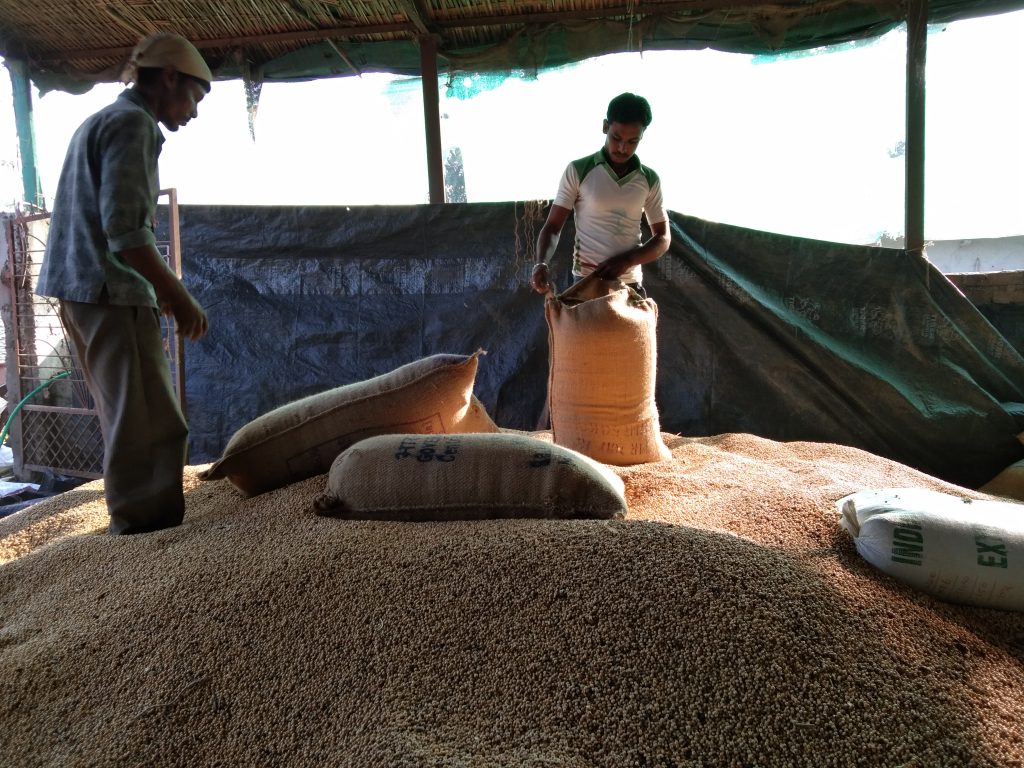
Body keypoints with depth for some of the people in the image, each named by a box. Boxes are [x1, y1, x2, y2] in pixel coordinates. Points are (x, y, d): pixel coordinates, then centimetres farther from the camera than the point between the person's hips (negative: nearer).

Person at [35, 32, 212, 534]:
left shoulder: (100, 120, 23)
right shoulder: (134, 122, -9)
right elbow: (124, 229, -20)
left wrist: (161, 290, 22)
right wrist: (179, 297, -16)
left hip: (81, 290, 10)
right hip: (112, 294, -10)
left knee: (127, 420, 14)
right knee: (149, 426, -9)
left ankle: (136, 524, 22)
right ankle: (147, 528, -6)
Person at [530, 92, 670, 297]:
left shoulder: (649, 179, 5)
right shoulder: (578, 171, -4)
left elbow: (663, 238, 6)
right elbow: (552, 226, -5)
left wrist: (626, 261, -12)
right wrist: (541, 263, -25)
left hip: (631, 283, 3)